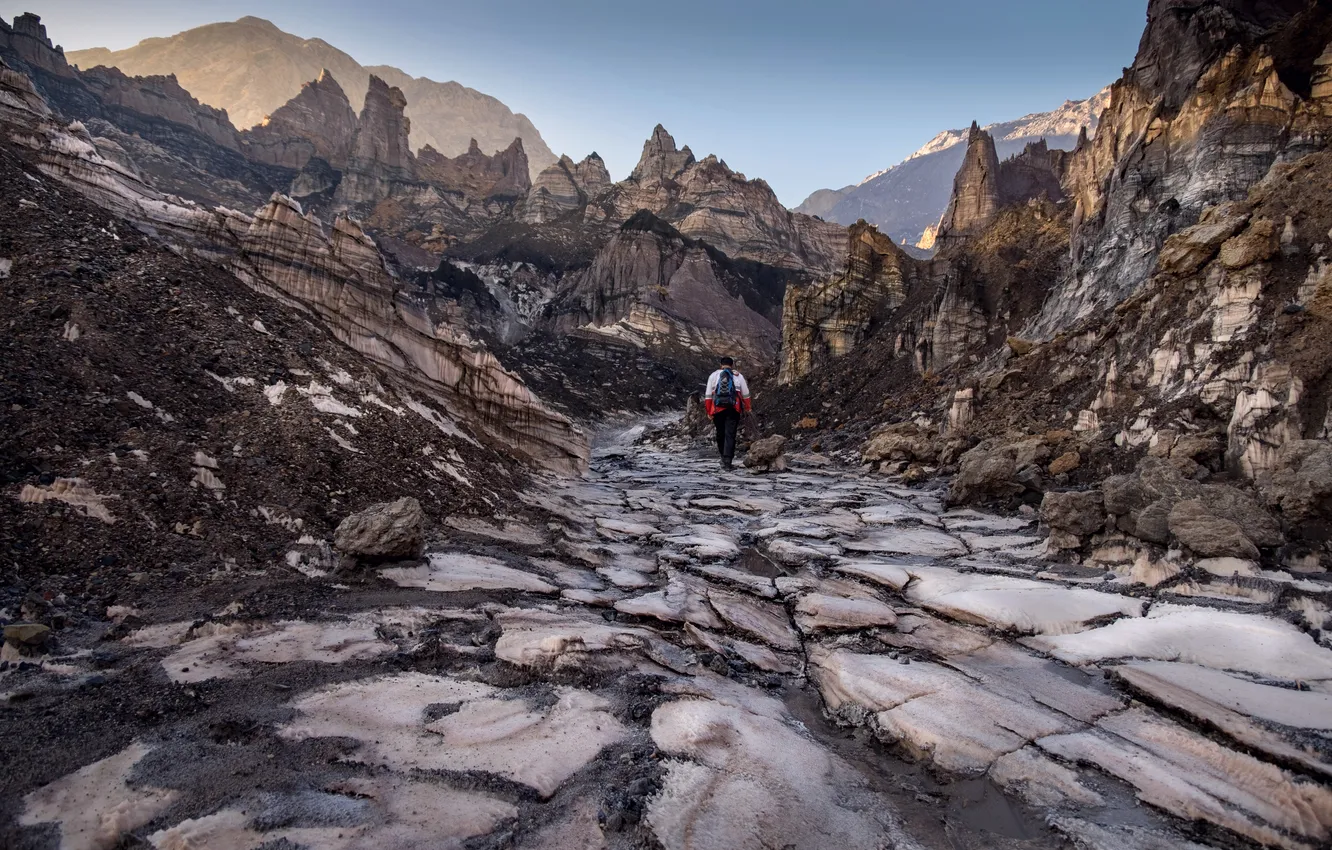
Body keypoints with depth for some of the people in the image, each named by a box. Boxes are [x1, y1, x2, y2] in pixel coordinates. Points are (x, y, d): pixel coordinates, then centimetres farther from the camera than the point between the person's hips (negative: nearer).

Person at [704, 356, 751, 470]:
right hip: (734, 409, -1)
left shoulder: (713, 375, 9)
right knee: (730, 435, -1)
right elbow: (745, 395, 12)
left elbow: (708, 395, 5)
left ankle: (723, 455, 30)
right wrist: (748, 408, 26)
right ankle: (727, 461, -8)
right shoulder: (738, 376, 10)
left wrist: (709, 411, 9)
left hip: (718, 409, 1)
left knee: (720, 433, 17)